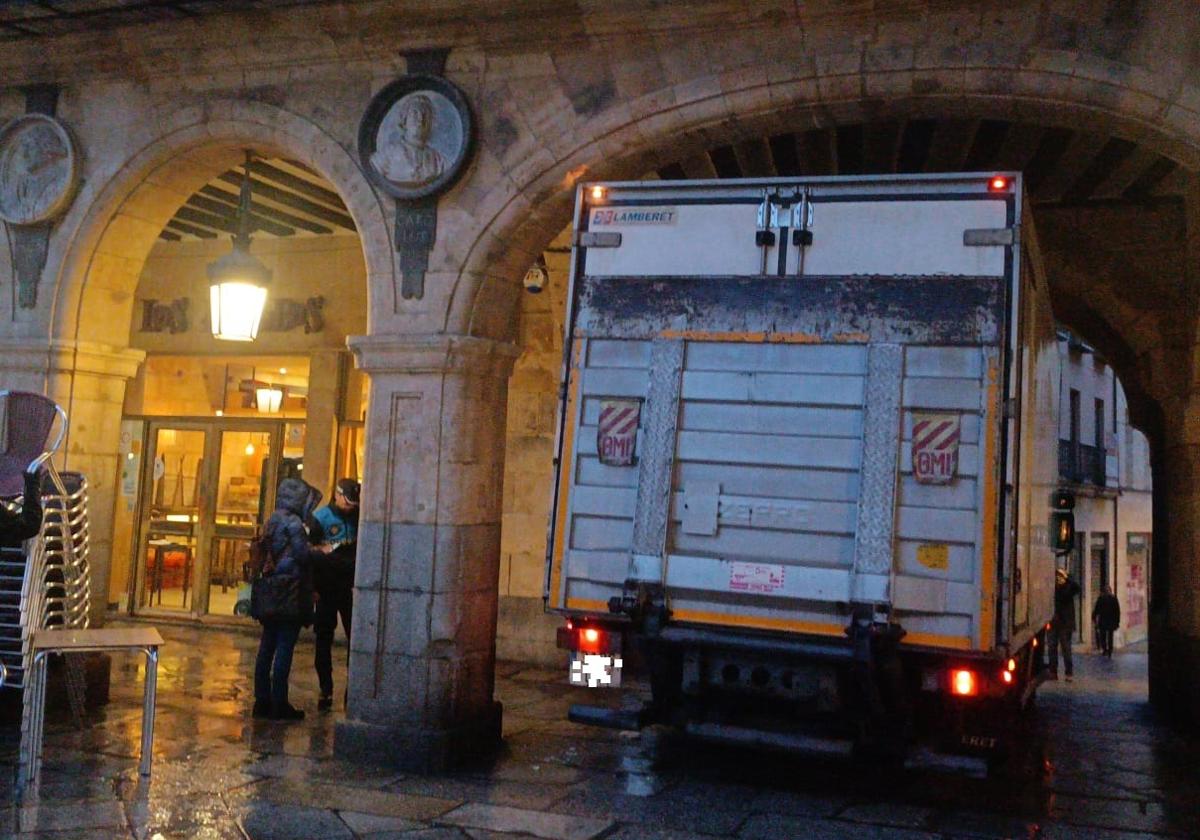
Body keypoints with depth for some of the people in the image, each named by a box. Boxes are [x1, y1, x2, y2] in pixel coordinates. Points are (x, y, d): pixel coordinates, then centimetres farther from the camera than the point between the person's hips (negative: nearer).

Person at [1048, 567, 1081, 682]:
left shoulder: (1068, 587, -3)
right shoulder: (1052, 588, 6)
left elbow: (1077, 588, -24)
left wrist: (1066, 577, -23)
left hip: (1065, 624, -4)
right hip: (1053, 623, 4)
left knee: (1066, 648, -2)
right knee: (1052, 647, 5)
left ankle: (1069, 673, 4)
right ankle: (1053, 672, 11)